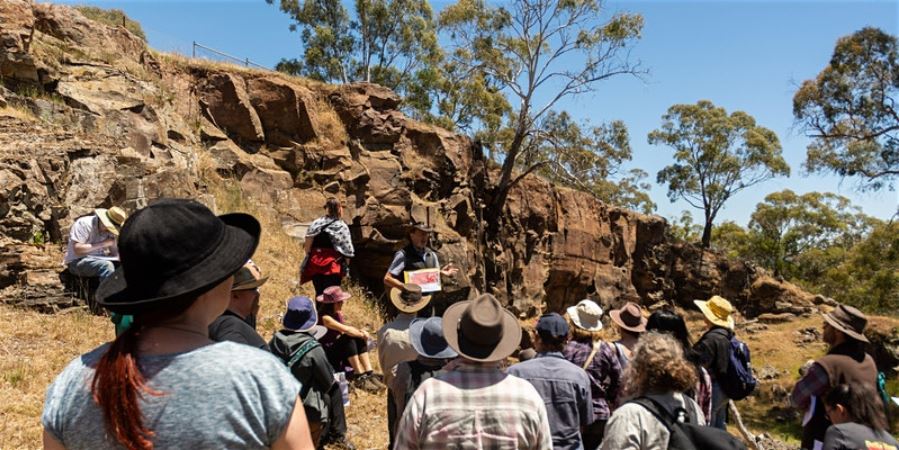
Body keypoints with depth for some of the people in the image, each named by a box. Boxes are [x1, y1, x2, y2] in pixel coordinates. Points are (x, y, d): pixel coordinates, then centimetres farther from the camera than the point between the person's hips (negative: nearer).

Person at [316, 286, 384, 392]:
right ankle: (359, 378, -27)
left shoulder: (337, 314, 8)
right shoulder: (325, 317, -19)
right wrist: (363, 335, -14)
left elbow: (349, 328, 4)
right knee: (348, 338, -29)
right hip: (326, 355, -8)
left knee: (359, 339, -15)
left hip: (340, 351, 8)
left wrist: (360, 332, -16)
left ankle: (369, 375, -20)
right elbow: (346, 330, -26)